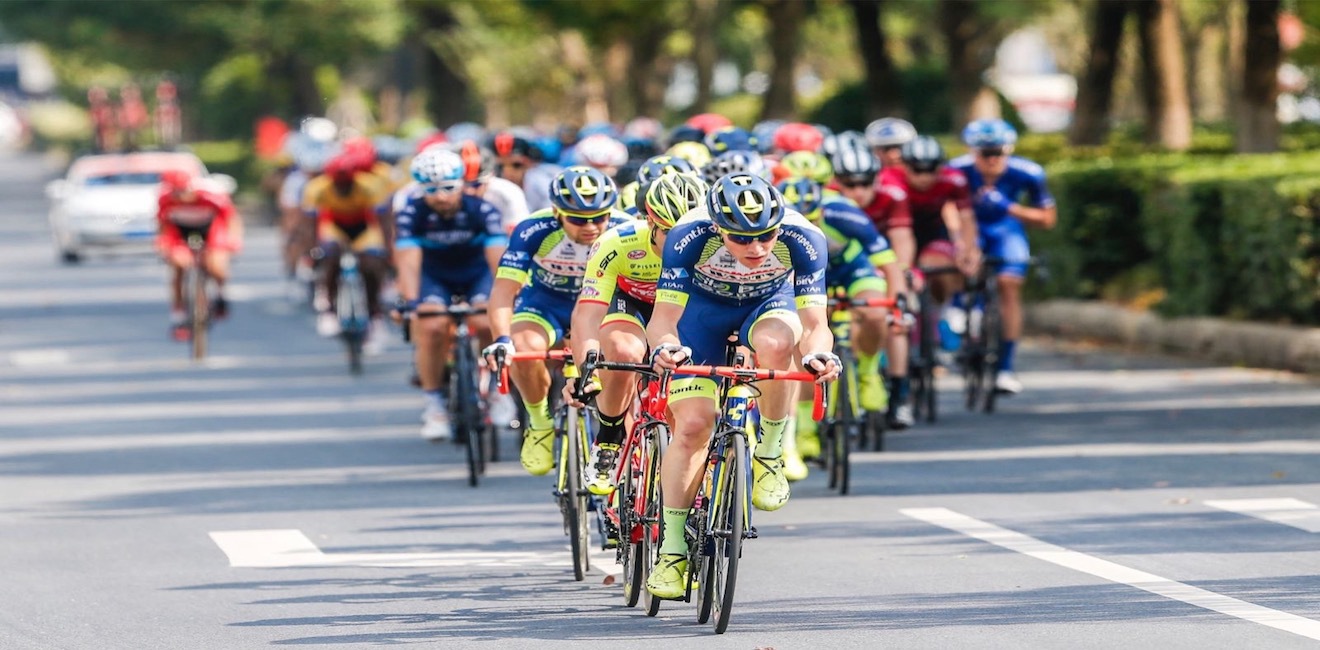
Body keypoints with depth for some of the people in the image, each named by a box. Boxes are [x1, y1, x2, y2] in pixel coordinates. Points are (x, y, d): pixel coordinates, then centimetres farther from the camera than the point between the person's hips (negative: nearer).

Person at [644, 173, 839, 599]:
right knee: (692, 425, -13)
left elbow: (814, 324, -32)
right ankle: (672, 548, 1)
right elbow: (663, 319, -33)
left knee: (776, 343, -36)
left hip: (768, 305, 0)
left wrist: (816, 353, -54)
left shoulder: (802, 240, -32)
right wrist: (664, 348, -55)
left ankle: (769, 453, -14)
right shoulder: (689, 237, -33)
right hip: (703, 308, 0)